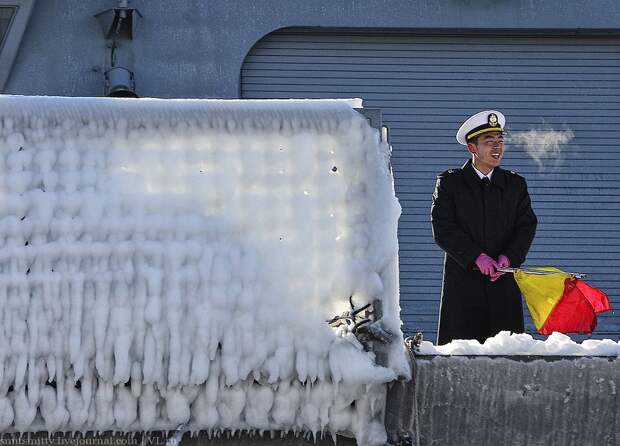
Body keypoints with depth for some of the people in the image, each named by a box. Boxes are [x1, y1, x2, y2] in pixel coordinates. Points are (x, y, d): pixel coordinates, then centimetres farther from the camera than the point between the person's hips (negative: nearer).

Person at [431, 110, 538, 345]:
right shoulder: (449, 182, 4)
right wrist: (476, 257, -16)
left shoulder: (516, 184, 14)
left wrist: (508, 257, -13)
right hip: (463, 280, -2)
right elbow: (443, 229, -6)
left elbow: (526, 226, 5)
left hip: (503, 282, 3)